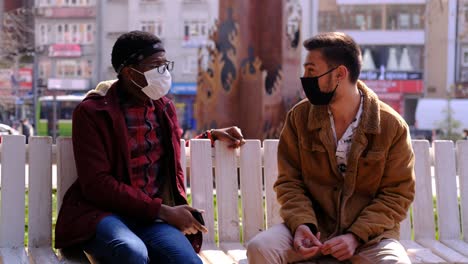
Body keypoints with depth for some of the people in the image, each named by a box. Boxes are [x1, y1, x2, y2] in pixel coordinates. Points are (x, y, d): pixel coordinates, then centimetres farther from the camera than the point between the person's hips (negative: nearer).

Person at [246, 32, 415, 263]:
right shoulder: (298, 118, 1)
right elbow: (289, 181, 4)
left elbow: (397, 194, -4)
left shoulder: (392, 126, -6)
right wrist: (301, 223, -17)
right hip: (313, 228, 2)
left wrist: (356, 236, -17)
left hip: (370, 234, -2)